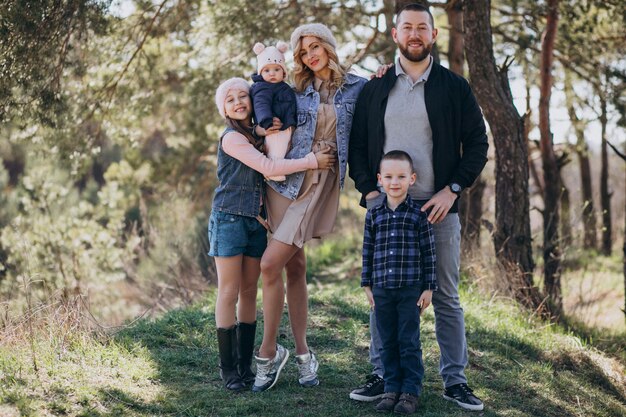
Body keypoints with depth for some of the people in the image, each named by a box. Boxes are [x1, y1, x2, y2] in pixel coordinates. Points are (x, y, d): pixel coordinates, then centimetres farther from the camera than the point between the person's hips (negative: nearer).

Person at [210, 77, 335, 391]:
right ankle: (228, 368, 1)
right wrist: (313, 161, -15)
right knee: (229, 293, -4)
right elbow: (268, 168, -17)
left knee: (249, 293, 7)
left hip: (255, 221, 7)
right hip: (229, 220, -7)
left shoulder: (257, 135, 15)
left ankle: (245, 365, 12)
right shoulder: (231, 138, -9)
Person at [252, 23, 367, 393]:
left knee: (271, 263, -13)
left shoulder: (356, 87, 4)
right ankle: (302, 353, 15)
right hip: (285, 179, 4)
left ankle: (269, 351, -1)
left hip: (321, 183, -3)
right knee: (295, 266, 5)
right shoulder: (297, 90, 11)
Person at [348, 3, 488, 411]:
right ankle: (382, 376, 14)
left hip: (438, 207, -1)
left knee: (446, 297, 4)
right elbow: (357, 144, 11)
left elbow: (477, 143, 3)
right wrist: (368, 190, -2)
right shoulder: (375, 89, 9)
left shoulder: (454, 87, 3)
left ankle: (455, 380, 12)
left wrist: (452, 189, -8)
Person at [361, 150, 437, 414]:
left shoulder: (419, 214, -3)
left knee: (409, 342, 2)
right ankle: (392, 388, 18)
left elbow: (428, 252, -1)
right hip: (382, 290, 3)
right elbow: (368, 251, 10)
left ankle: (411, 391, 10)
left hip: (411, 289, -3)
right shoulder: (373, 215, 5)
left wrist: (428, 288, -3)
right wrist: (367, 286, 8)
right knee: (388, 342, 9)